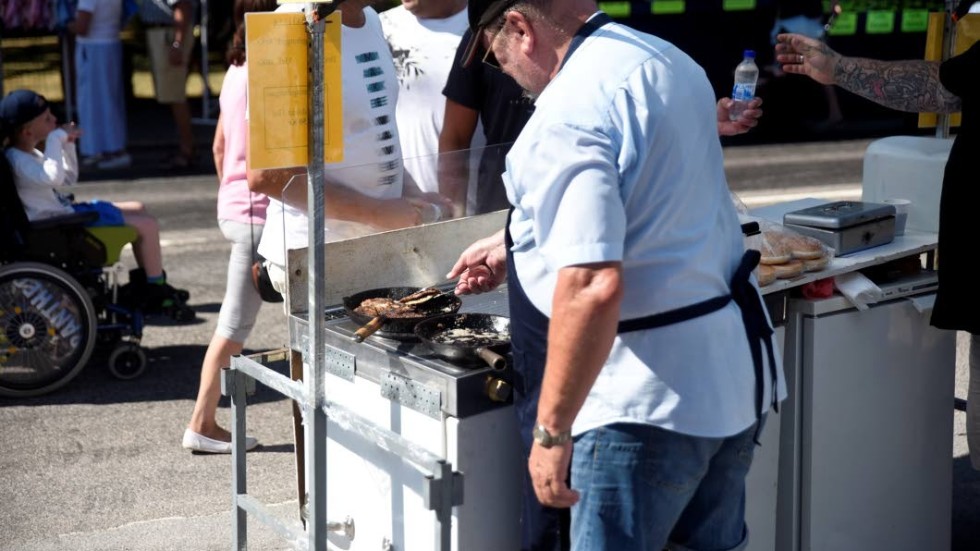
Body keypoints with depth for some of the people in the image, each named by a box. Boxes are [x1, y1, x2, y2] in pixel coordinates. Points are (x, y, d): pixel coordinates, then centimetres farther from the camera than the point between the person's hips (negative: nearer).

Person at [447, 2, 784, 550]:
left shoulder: (568, 114, -20)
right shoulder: (673, 62, 9)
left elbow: (593, 286, -29)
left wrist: (551, 430, -22)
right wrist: (519, 248, 32)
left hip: (650, 400, -9)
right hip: (739, 377, 9)